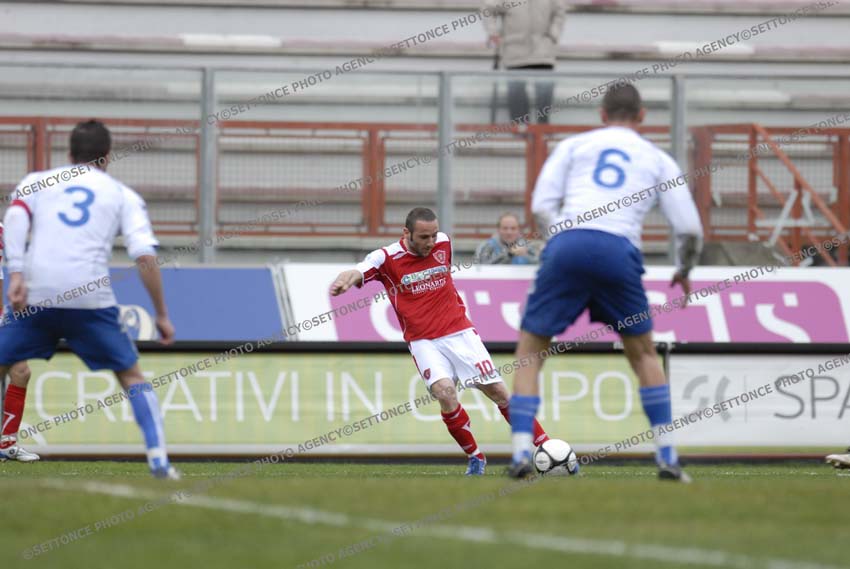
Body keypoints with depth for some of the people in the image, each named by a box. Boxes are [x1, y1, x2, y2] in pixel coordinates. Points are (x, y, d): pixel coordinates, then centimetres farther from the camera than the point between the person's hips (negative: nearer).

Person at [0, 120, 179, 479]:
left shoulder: (37, 181, 19)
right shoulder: (123, 195, 16)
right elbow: (145, 255, 4)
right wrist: (162, 314, 9)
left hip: (34, 298, 0)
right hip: (91, 298, 0)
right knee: (131, 376, 14)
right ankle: (158, 459, 2)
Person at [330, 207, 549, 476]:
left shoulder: (443, 243, 1)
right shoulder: (387, 258, -11)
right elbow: (358, 273, -30)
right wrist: (344, 280, -50)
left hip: (459, 331, 3)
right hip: (424, 341, -3)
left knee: (497, 391, -2)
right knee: (446, 393, -25)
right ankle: (475, 458, -5)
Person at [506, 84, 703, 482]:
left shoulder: (573, 146, 21)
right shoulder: (658, 160, 22)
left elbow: (541, 205, 8)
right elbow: (689, 229, 16)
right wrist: (684, 272, 33)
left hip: (567, 244, -1)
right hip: (620, 251, 1)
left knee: (529, 352, 11)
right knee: (643, 353, 21)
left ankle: (521, 454, -4)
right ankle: (667, 457, 14)